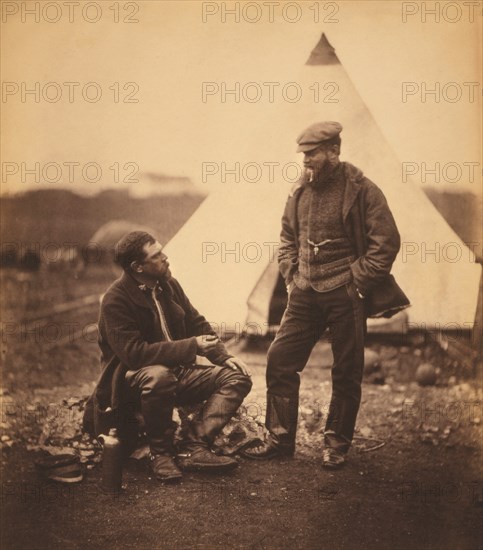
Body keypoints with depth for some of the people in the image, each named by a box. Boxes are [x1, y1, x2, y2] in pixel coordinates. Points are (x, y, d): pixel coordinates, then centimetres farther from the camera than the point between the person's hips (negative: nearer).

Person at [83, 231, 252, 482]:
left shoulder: (168, 285, 4)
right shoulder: (115, 300, -18)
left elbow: (197, 324, 14)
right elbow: (133, 353, -26)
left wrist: (223, 356, -3)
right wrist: (191, 347, -26)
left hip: (176, 372, 7)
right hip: (132, 380, -7)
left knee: (237, 377, -8)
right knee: (158, 376, -41)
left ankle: (194, 447, -21)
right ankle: (159, 453, -18)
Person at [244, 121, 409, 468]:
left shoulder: (361, 191, -9)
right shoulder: (301, 191, 8)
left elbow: (387, 242, -10)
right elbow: (288, 237, 20)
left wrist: (355, 281, -12)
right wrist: (291, 275, 8)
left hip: (345, 296, -5)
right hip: (305, 295, 5)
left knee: (347, 372, 5)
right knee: (280, 361, 2)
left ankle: (337, 444, 21)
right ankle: (280, 439, 14)